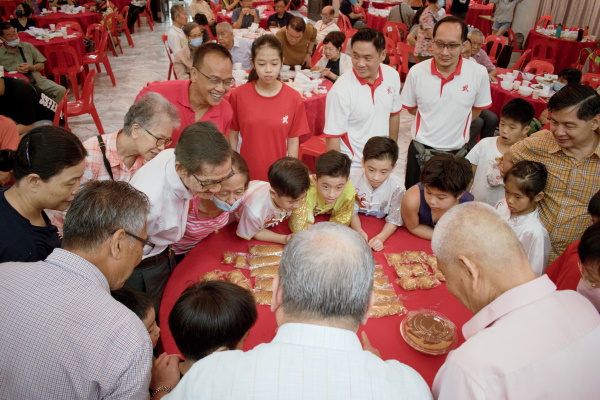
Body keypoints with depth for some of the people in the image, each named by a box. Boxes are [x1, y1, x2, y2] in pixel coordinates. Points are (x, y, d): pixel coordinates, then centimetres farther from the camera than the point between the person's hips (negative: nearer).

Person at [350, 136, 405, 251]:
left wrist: (381, 237, -28)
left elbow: (394, 220, -10)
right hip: (358, 224, 1)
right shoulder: (353, 179, -20)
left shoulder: (397, 187, -21)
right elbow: (352, 211, -9)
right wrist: (358, 230, -28)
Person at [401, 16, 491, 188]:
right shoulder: (417, 72, -11)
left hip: (456, 153, 0)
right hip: (420, 151, 0)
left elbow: (477, 109, 4)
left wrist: (456, 124, 1)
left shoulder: (479, 74, -13)